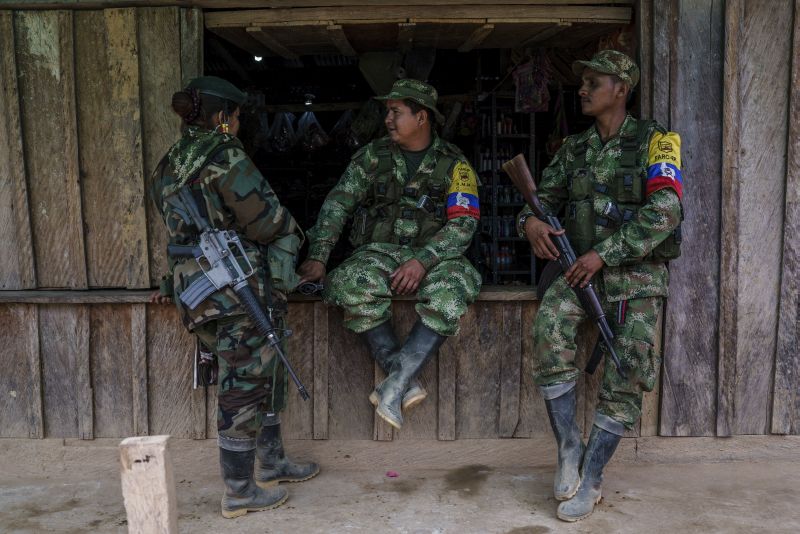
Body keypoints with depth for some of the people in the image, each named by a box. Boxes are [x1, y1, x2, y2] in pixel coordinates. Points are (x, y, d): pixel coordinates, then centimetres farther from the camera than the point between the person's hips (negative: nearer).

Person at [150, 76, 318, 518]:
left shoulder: (170, 165, 13)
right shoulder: (224, 154, -14)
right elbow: (266, 220, -13)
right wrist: (292, 233, 7)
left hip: (196, 284, 9)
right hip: (237, 288, -9)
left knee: (265, 374, 20)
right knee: (244, 386, 2)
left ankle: (271, 463, 32)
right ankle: (239, 492, 14)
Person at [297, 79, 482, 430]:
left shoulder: (454, 164, 1)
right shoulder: (374, 155, 7)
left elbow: (463, 223, -8)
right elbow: (337, 203, 2)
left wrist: (423, 260, -23)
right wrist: (317, 257, -11)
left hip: (432, 255, -1)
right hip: (379, 252, 1)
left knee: (454, 287, -35)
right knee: (354, 285, -33)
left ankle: (395, 385, -32)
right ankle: (407, 383, -25)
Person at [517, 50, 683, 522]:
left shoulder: (655, 141, -7)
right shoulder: (575, 148, 8)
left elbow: (665, 211, -19)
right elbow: (545, 197, 10)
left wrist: (604, 252, -25)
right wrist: (531, 222, -16)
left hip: (638, 274, -3)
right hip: (584, 268, 3)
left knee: (627, 372, -12)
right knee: (550, 325, -26)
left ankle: (590, 479, 2)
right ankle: (568, 443, -12)